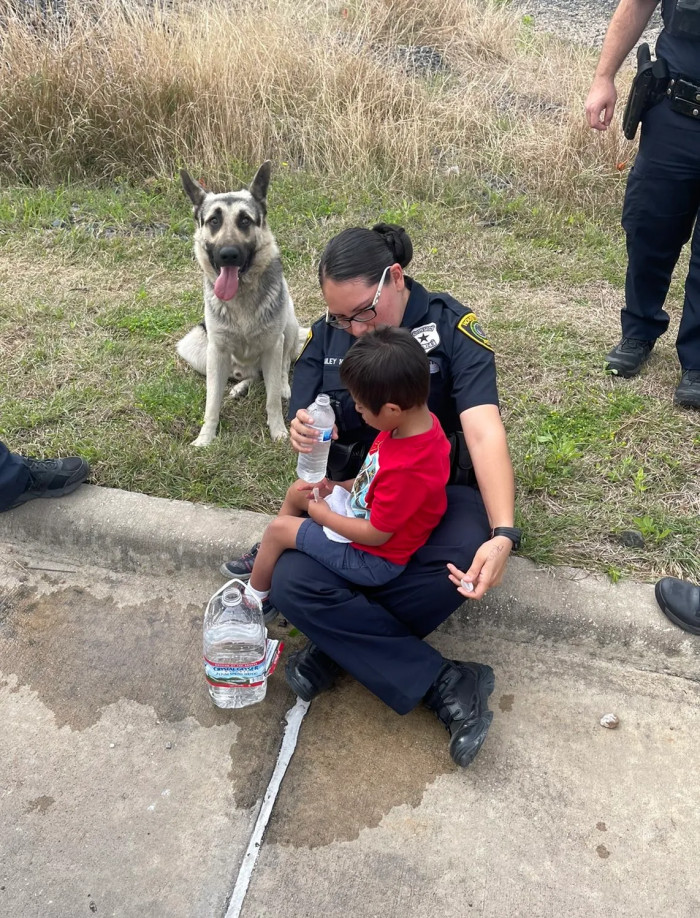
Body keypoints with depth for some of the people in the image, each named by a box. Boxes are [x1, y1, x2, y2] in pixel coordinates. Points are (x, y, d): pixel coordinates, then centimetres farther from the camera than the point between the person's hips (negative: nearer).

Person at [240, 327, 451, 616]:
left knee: (279, 528, 0)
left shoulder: (407, 468, -40)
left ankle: (255, 597, 27)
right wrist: (337, 486, -1)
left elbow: (375, 535, -27)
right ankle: (268, 555, 38)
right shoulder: (418, 420, -12)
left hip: (373, 558, -9)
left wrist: (323, 515, -13)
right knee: (297, 490, 17)